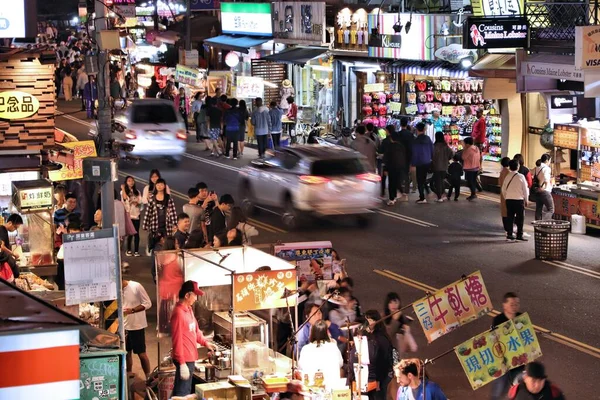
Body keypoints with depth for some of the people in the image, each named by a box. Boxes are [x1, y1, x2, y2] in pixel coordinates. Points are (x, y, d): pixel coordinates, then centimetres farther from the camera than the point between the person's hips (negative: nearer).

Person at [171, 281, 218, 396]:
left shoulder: (189, 309, 10)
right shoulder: (179, 313, -21)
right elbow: (177, 340, -22)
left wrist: (205, 342, 9)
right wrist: (182, 363, -22)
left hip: (190, 357, 10)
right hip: (184, 360, -10)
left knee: (185, 391, 17)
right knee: (183, 394, -6)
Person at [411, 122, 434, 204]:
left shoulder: (416, 141, -13)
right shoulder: (428, 139, 3)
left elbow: (414, 153, -13)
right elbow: (432, 150, 9)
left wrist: (413, 164, -8)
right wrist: (432, 158, 20)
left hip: (420, 163, -6)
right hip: (428, 163, 6)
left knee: (420, 180, -1)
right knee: (423, 178, 19)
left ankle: (422, 198, -4)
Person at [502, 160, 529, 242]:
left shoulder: (507, 176, 2)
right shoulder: (521, 176, -8)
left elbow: (503, 189, 8)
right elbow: (525, 189, -4)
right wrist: (526, 200, 6)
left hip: (509, 199, 4)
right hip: (519, 199, -4)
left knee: (510, 217, 8)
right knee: (520, 218, 3)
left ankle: (509, 234, 7)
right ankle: (519, 235, 1)